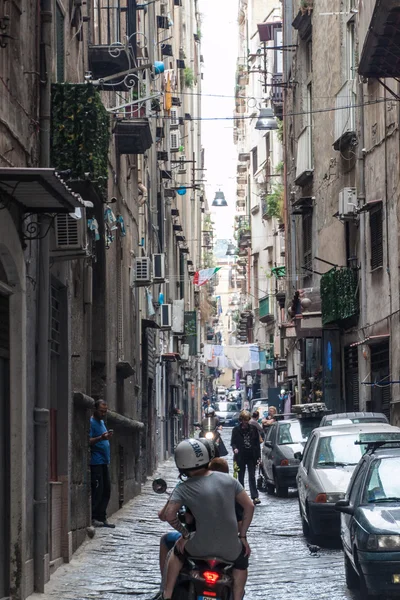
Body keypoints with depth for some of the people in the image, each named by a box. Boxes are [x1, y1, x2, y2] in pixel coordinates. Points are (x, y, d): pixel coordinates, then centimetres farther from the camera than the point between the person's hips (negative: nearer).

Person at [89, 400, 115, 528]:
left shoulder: (102, 422, 20)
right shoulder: (91, 422, -9)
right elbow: (88, 441, -18)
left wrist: (108, 438, 14)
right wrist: (100, 438, -29)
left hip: (104, 462, 9)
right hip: (96, 462, -9)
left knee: (106, 490, 8)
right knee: (97, 490, -10)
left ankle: (102, 518, 12)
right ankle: (93, 518, -6)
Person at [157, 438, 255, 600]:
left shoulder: (184, 489, -8)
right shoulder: (228, 480, 0)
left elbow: (169, 515, -17)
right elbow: (249, 506, 3)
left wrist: (185, 534, 0)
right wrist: (242, 536, 12)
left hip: (200, 547, -2)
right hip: (230, 548, 2)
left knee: (179, 550, 31)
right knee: (242, 559, 36)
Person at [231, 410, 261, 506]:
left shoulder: (253, 429, 4)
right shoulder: (236, 430, 0)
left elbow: (257, 443, 7)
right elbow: (233, 442, 2)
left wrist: (258, 456, 2)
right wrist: (235, 449, -21)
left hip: (251, 457, 0)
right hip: (240, 457, 0)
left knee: (252, 477, -4)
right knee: (241, 477, 8)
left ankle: (255, 497, -7)